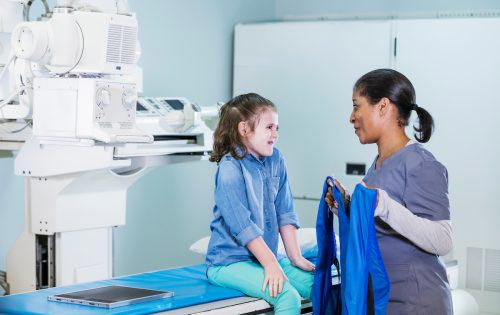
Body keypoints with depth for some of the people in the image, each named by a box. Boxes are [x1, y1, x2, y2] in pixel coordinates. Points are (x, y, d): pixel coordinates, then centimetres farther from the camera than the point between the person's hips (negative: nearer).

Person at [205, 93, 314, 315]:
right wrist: (270, 264, -19)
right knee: (288, 297, -27)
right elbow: (243, 225, -18)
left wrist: (295, 258, 3)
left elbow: (284, 212, 7)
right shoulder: (230, 168, -14)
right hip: (230, 261, -7)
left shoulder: (275, 160, 6)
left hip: (265, 255, 7)